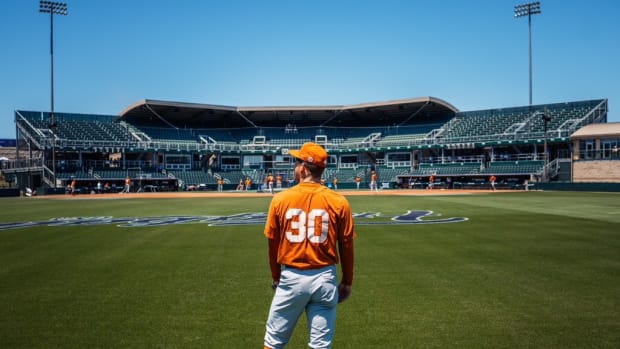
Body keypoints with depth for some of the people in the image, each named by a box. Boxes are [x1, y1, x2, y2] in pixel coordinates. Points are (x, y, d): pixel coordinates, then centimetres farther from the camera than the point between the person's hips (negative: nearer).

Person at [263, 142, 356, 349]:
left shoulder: (281, 199, -6)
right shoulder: (338, 202, -6)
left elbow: (273, 245, 3)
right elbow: (346, 247, -1)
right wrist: (347, 282, 12)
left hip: (291, 277, 0)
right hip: (325, 278, 1)